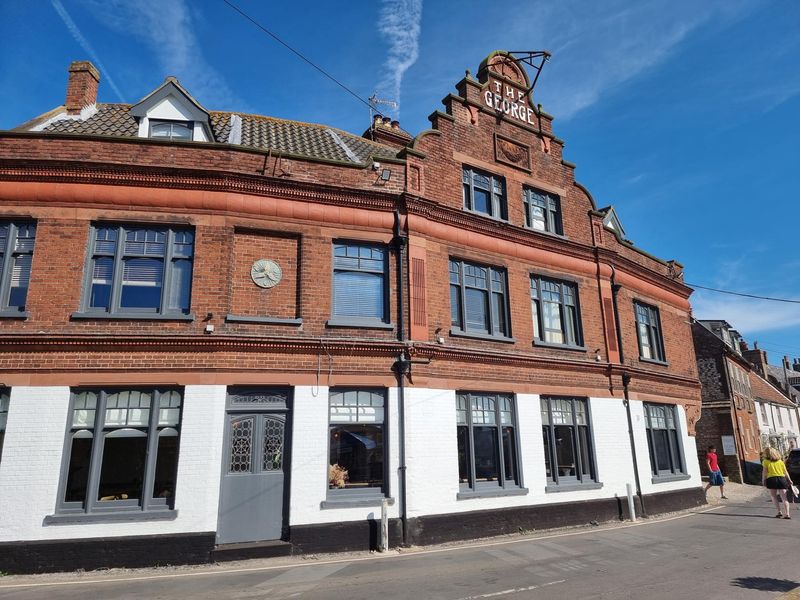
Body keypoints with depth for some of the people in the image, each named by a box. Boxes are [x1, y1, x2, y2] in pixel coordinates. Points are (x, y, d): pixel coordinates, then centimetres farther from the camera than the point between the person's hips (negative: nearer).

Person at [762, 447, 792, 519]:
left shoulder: (765, 461, 1)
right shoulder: (780, 461, 12)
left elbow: (765, 472, -4)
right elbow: (785, 471, 10)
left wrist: (763, 480, 1)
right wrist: (789, 480, 16)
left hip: (771, 479, -3)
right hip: (782, 479, 3)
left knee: (774, 497, 10)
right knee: (784, 498, 4)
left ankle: (779, 512, 1)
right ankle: (787, 513, -5)